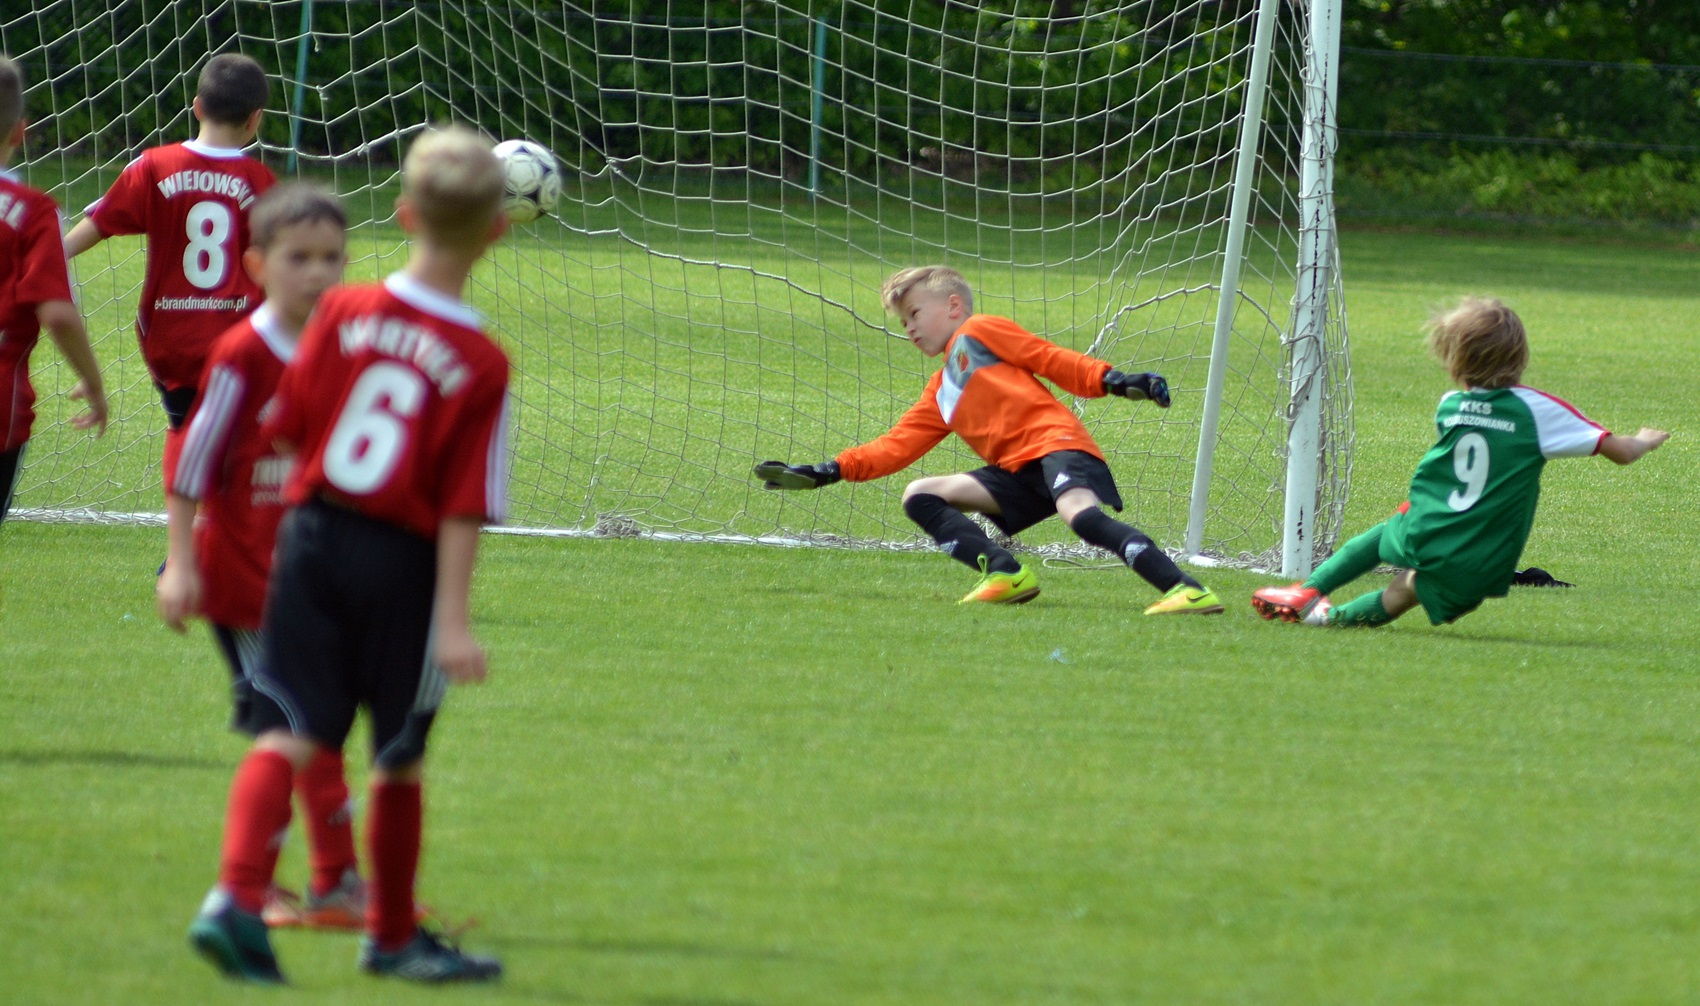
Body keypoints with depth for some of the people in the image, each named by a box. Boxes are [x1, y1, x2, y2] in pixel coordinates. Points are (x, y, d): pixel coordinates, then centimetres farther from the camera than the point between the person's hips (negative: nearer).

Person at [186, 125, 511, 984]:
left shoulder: (344, 312, -3)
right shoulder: (482, 365, -11)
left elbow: (289, 422, 4)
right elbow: (466, 504, -13)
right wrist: (454, 618, -12)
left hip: (312, 535, 2)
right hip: (403, 560, -2)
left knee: (287, 734, -1)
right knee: (399, 758, 14)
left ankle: (237, 896, -23)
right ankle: (392, 934, 28)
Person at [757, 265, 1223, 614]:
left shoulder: (980, 332, 9)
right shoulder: (938, 398, 30)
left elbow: (1052, 359, 2)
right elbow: (896, 445, 25)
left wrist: (1112, 380, -12)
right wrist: (827, 472, 18)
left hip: (1055, 441, -8)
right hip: (1017, 473, 8)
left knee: (1080, 513, -35)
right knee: (921, 497, 2)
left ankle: (1185, 590, -40)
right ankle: (1006, 573, -13)